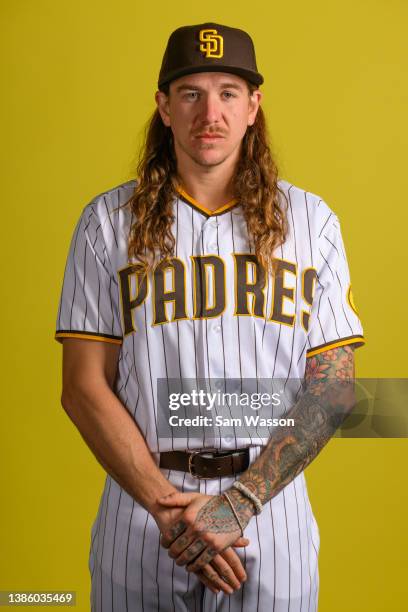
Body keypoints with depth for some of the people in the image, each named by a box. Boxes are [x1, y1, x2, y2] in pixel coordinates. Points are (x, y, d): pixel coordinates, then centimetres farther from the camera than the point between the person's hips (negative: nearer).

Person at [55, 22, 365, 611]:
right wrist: (168, 506, -12)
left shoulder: (309, 220, 2)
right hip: (140, 515, 0)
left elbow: (333, 388, -1)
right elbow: (84, 388, -2)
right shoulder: (109, 220, 1)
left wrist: (239, 502, -11)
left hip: (270, 509, 1)